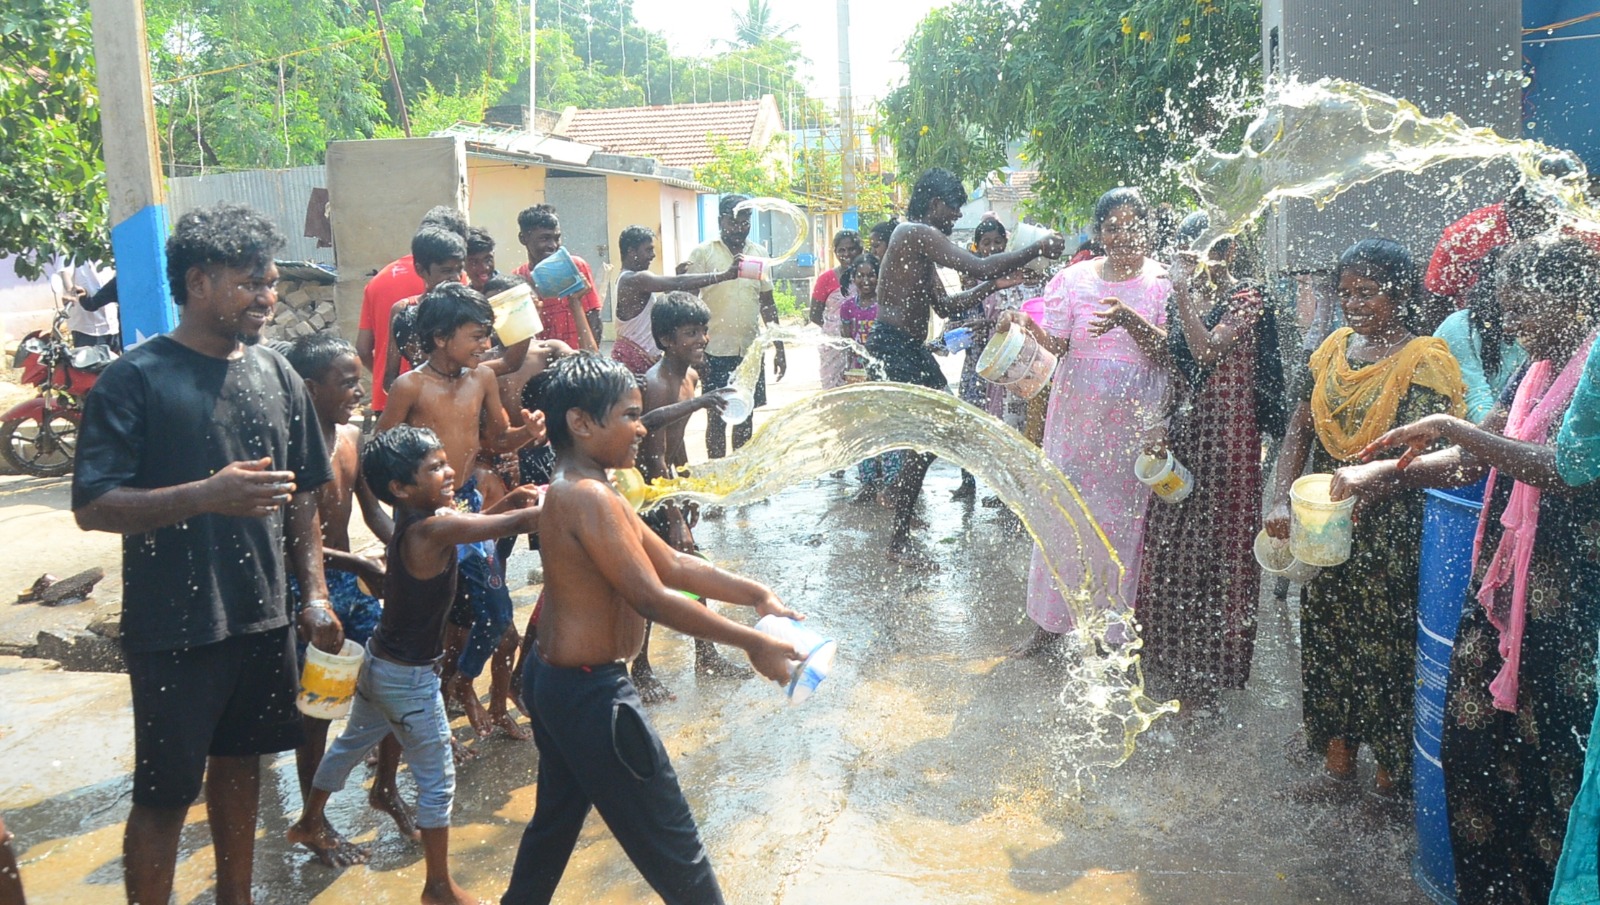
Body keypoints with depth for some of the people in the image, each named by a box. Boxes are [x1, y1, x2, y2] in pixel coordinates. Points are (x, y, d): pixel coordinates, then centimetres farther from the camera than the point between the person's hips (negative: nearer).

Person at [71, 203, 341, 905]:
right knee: (164, 794, 4)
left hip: (264, 619, 5)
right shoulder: (135, 379, -10)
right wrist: (209, 494, -28)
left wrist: (315, 594, 7)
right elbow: (92, 507, -16)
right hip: (174, 629, -5)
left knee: (239, 765, 19)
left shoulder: (277, 375, 6)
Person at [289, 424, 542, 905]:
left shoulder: (414, 521, -1)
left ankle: (309, 823, 51)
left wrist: (509, 500, -3)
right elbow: (520, 523, -32)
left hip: (379, 663, 9)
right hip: (409, 676, -9)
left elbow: (477, 521, 14)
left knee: (350, 744, 29)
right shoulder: (433, 530, -28)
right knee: (437, 782, 4)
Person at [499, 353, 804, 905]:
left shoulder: (574, 490, 9)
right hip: (590, 692, -11)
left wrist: (758, 596, 1)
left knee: (556, 817, 27)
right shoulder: (590, 498, -24)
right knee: (672, 847, 2)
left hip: (553, 677, 11)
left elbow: (672, 564, 9)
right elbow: (652, 599, -28)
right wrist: (753, 644, -23)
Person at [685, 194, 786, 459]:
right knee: (716, 417, 2)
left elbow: (767, 303, 14)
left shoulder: (759, 254, 9)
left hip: (751, 349, 4)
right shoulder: (703, 254, -4)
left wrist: (779, 348, 12)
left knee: (746, 417, 10)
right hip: (717, 350, -4)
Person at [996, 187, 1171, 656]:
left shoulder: (1164, 282, 0)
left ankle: (1115, 626, 18)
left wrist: (1128, 319, -27)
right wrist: (1028, 326, -23)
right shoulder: (1074, 278, 5)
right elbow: (1057, 344, -2)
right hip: (1076, 418, 2)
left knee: (1122, 520, 4)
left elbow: (1169, 352, -11)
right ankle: (1048, 621, 17)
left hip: (1135, 422, -2)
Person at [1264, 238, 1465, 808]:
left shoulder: (1425, 362, -10)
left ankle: (1391, 780, 20)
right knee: (1327, 640, 12)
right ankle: (1337, 771, 27)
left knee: (1386, 649, 3)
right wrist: (1281, 500, -6)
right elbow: (1300, 431, 7)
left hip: (1392, 534, -6)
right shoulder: (1333, 350, 7)